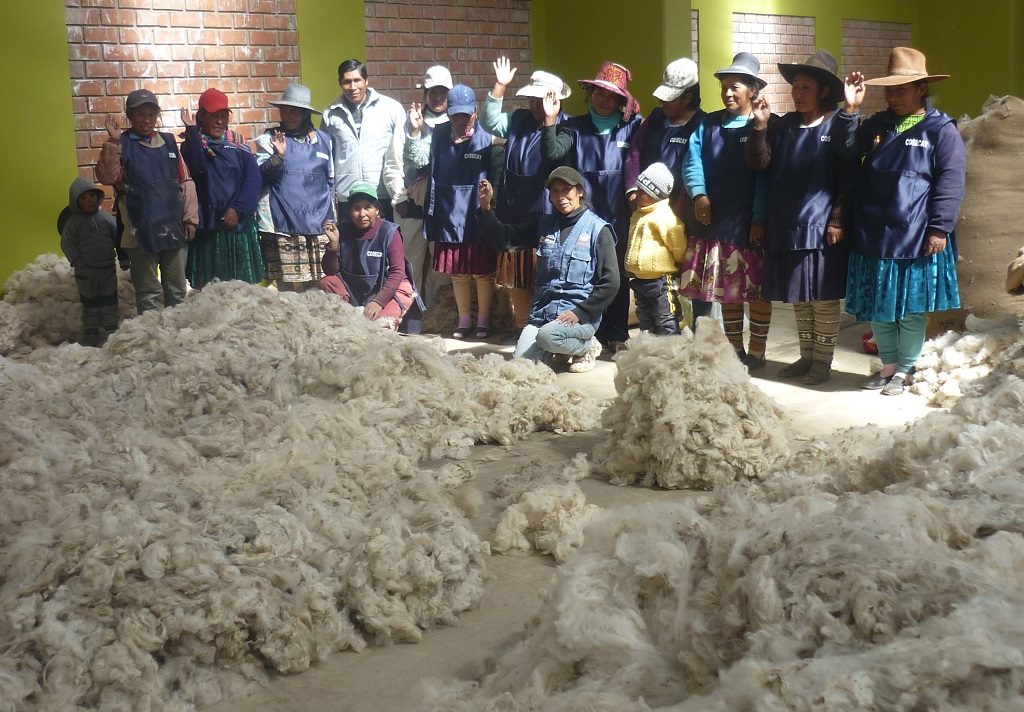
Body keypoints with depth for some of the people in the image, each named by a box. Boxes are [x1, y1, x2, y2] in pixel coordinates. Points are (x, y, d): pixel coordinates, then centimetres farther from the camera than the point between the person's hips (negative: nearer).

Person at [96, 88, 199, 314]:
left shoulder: (168, 142, 10)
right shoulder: (122, 144, -2)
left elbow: (186, 181, 11)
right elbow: (107, 176, -17)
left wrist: (190, 218, 5)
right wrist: (113, 141, -25)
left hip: (174, 228, 4)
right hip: (141, 231, -4)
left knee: (177, 289, 13)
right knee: (148, 291, 3)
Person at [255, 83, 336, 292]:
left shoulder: (323, 140, 14)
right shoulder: (269, 138, 5)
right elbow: (260, 176, -4)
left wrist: (331, 218, 18)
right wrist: (278, 157, -20)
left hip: (319, 225, 3)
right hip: (284, 226, -3)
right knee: (289, 286, -6)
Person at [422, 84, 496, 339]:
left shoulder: (486, 139, -11)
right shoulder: (439, 134, 2)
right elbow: (430, 168, 9)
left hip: (477, 217, -4)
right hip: (449, 216, 4)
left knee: (482, 272, 7)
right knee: (457, 272, 14)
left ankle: (484, 320, 22)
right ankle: (464, 319, 28)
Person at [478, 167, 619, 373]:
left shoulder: (597, 229, -4)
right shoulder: (543, 223, 11)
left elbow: (610, 282, -7)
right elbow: (504, 239, 11)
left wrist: (580, 312, -15)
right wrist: (486, 208, -3)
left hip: (581, 314, -5)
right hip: (542, 311, 5)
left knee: (548, 335, -34)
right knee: (522, 361, -14)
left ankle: (587, 345, -1)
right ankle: (563, 347, 16)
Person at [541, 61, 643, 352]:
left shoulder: (632, 127, 4)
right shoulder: (575, 127, 6)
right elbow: (552, 152, -8)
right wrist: (550, 120, -17)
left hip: (619, 217, 0)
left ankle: (616, 334, 17)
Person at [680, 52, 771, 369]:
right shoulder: (708, 124, 9)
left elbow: (766, 175, -9)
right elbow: (692, 161, 0)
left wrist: (760, 218, -16)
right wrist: (698, 194, -17)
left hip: (749, 224, -4)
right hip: (714, 222, 4)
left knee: (756, 290, 2)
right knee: (726, 289, 13)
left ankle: (756, 353, 13)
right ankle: (735, 350, 25)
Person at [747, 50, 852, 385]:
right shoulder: (782, 126, 10)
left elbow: (848, 181, -6)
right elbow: (759, 163, 1)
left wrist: (837, 221, -12)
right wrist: (760, 125, -11)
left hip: (821, 228, -5)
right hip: (785, 228, 5)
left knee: (824, 299, 2)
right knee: (798, 297, 13)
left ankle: (822, 360, 13)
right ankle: (806, 356, 25)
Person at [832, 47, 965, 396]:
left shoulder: (942, 129, -5)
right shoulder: (878, 125, 11)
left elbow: (950, 184, -10)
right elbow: (846, 147, 2)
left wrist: (939, 229, -15)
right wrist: (850, 109, -10)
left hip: (916, 239, -5)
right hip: (874, 236, 5)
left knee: (910, 309, 5)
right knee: (878, 307, 12)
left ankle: (905, 369, 19)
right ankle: (888, 364, 27)